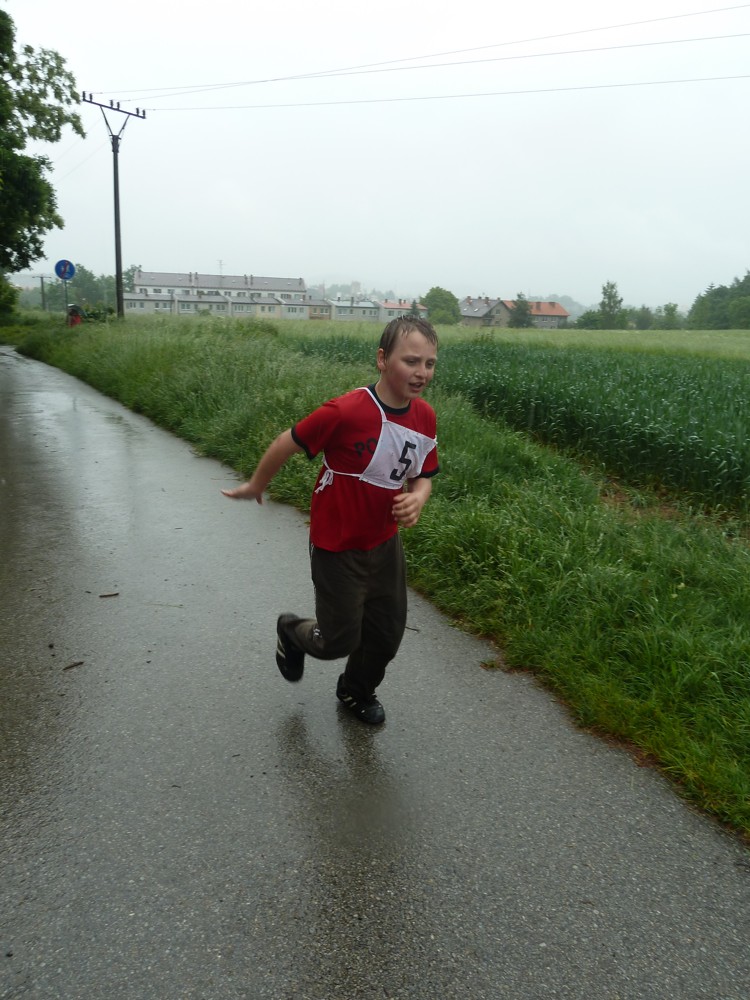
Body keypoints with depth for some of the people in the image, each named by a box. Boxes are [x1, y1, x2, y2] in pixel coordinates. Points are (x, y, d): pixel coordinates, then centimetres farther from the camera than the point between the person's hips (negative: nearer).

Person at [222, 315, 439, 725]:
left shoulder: (425, 417, -8)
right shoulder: (346, 412, -28)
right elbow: (287, 443, -14)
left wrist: (417, 497, -19)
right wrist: (255, 487, 2)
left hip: (385, 543, 6)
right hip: (338, 547, -6)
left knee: (388, 632, 16)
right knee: (340, 640, 6)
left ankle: (357, 691, 47)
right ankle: (292, 631, 41)